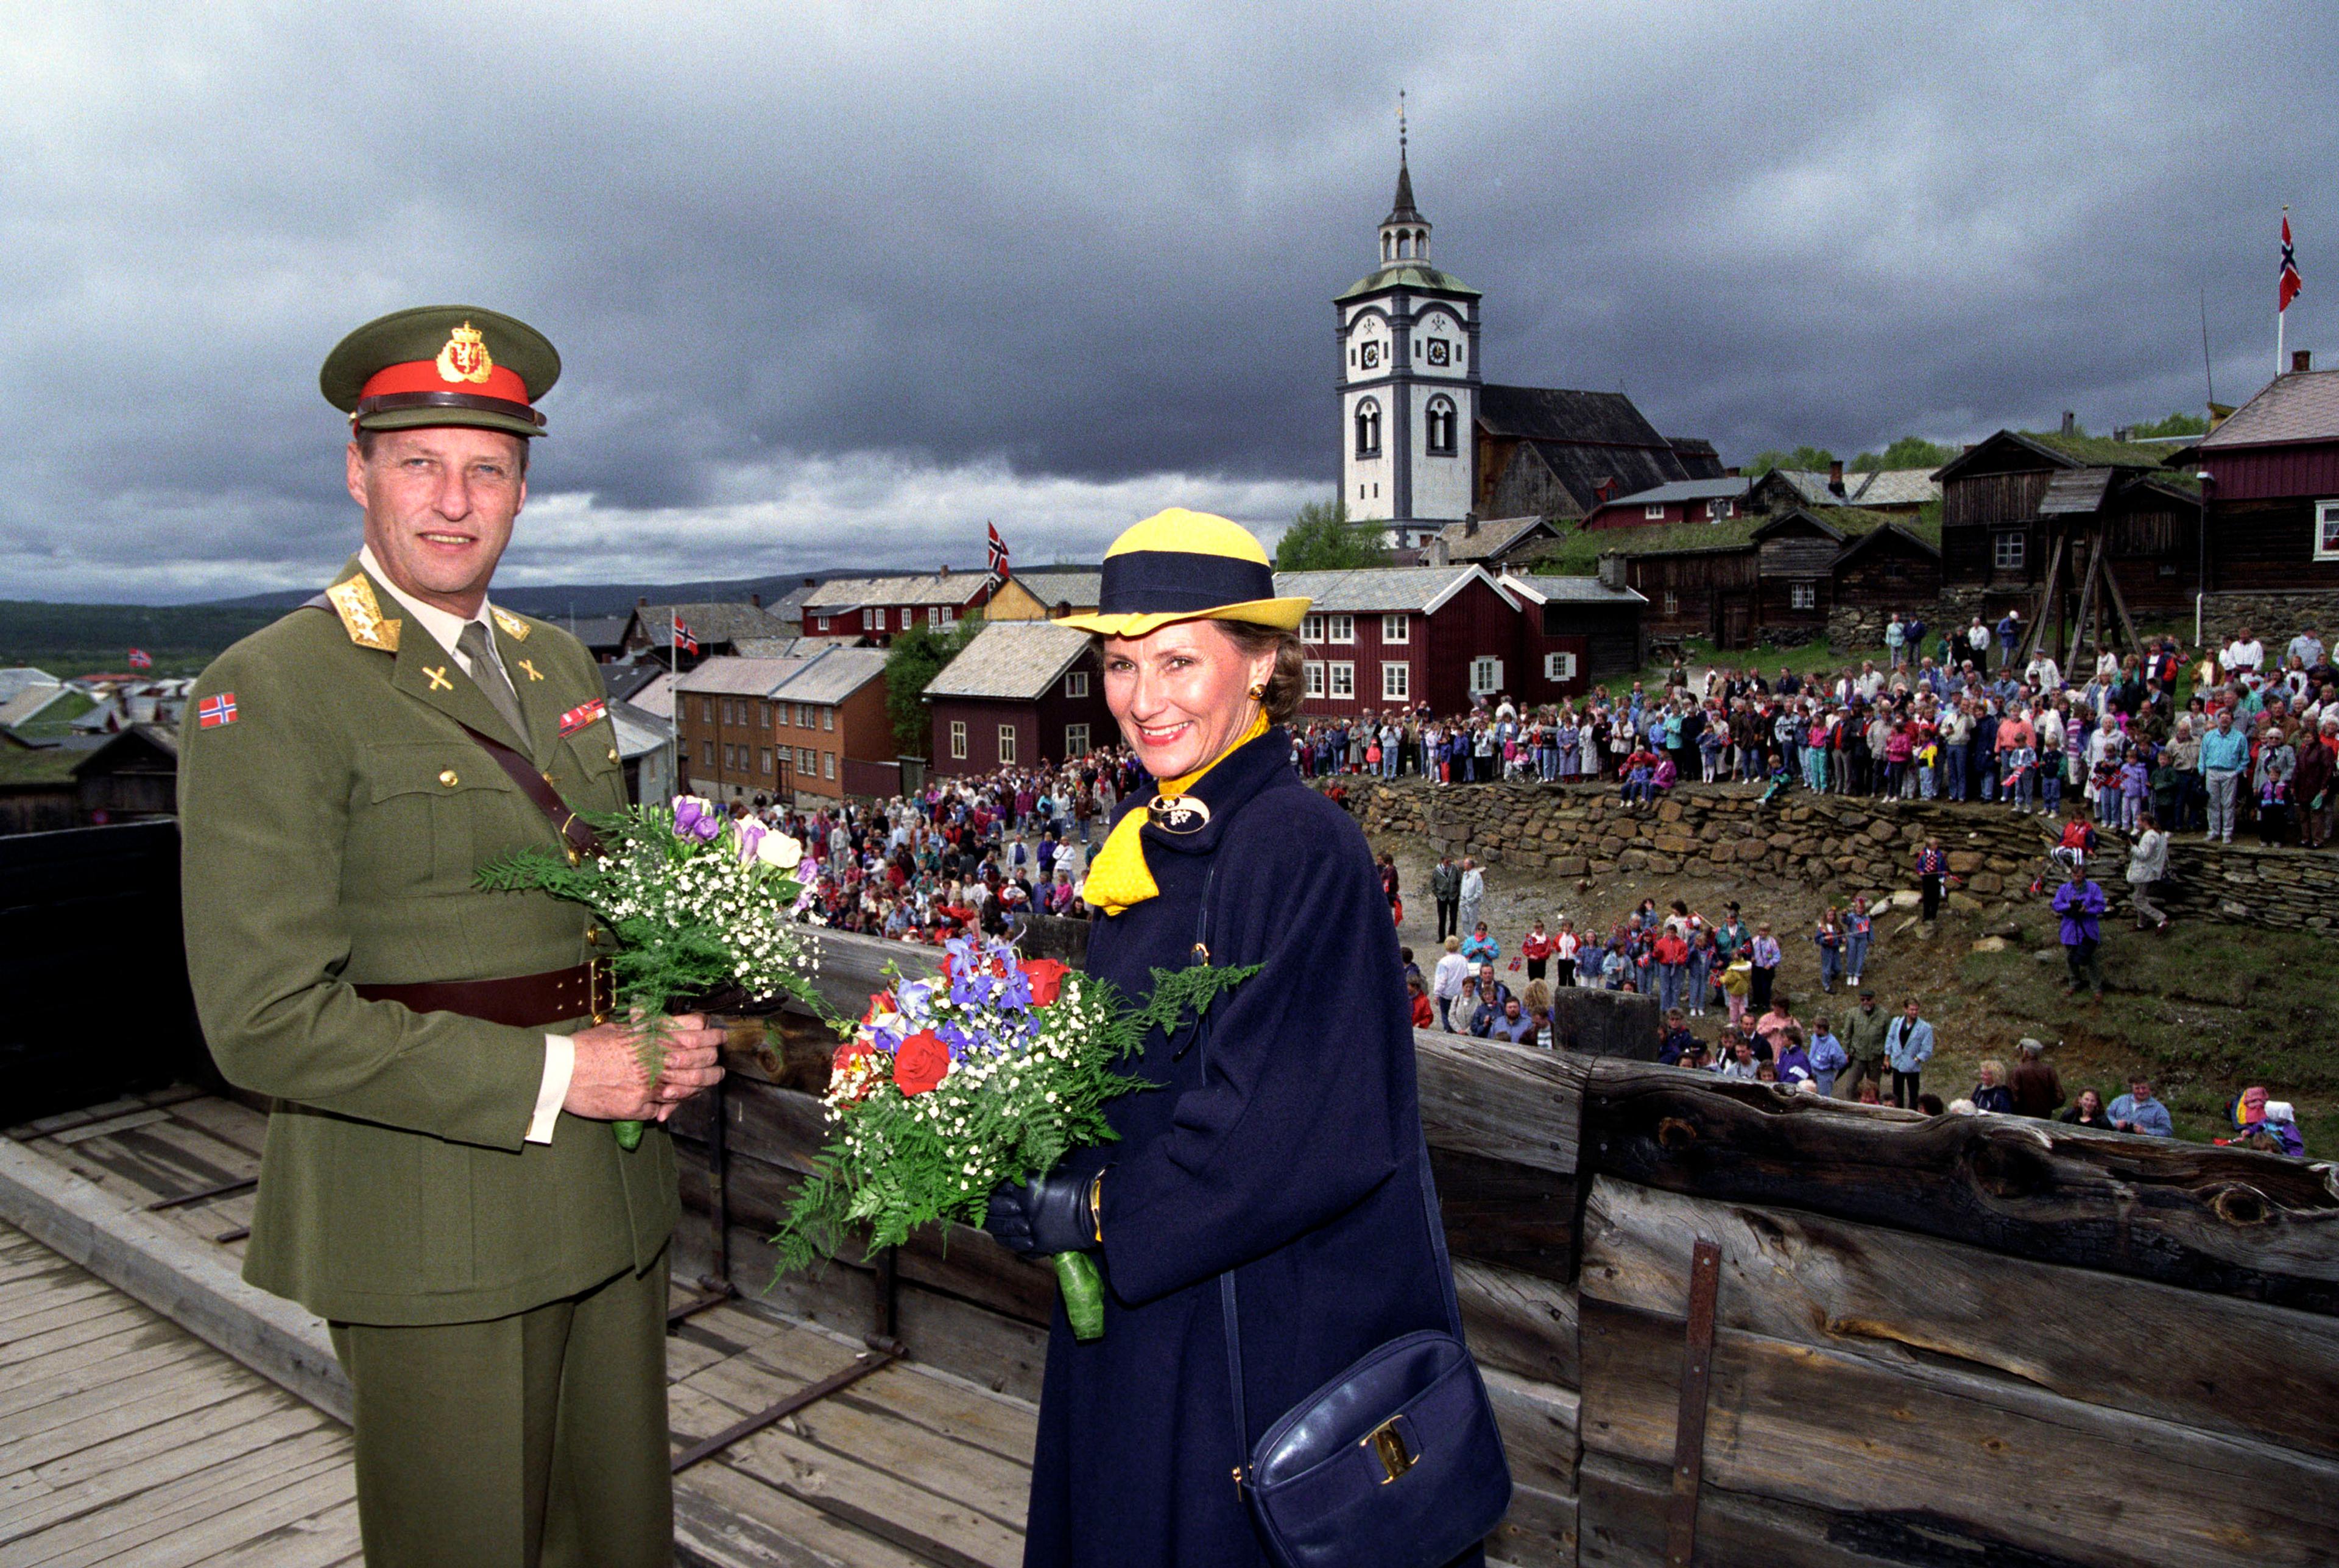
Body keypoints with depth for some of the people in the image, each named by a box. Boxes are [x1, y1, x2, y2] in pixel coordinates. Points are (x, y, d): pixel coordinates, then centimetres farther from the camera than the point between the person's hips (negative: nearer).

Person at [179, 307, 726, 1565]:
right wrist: (548, 1076, -20)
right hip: (433, 1236, -6)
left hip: (611, 1199, 7)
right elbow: (266, 1018, -18)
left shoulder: (560, 664, 10)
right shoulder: (268, 695, -12)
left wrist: (674, 1030, -1)